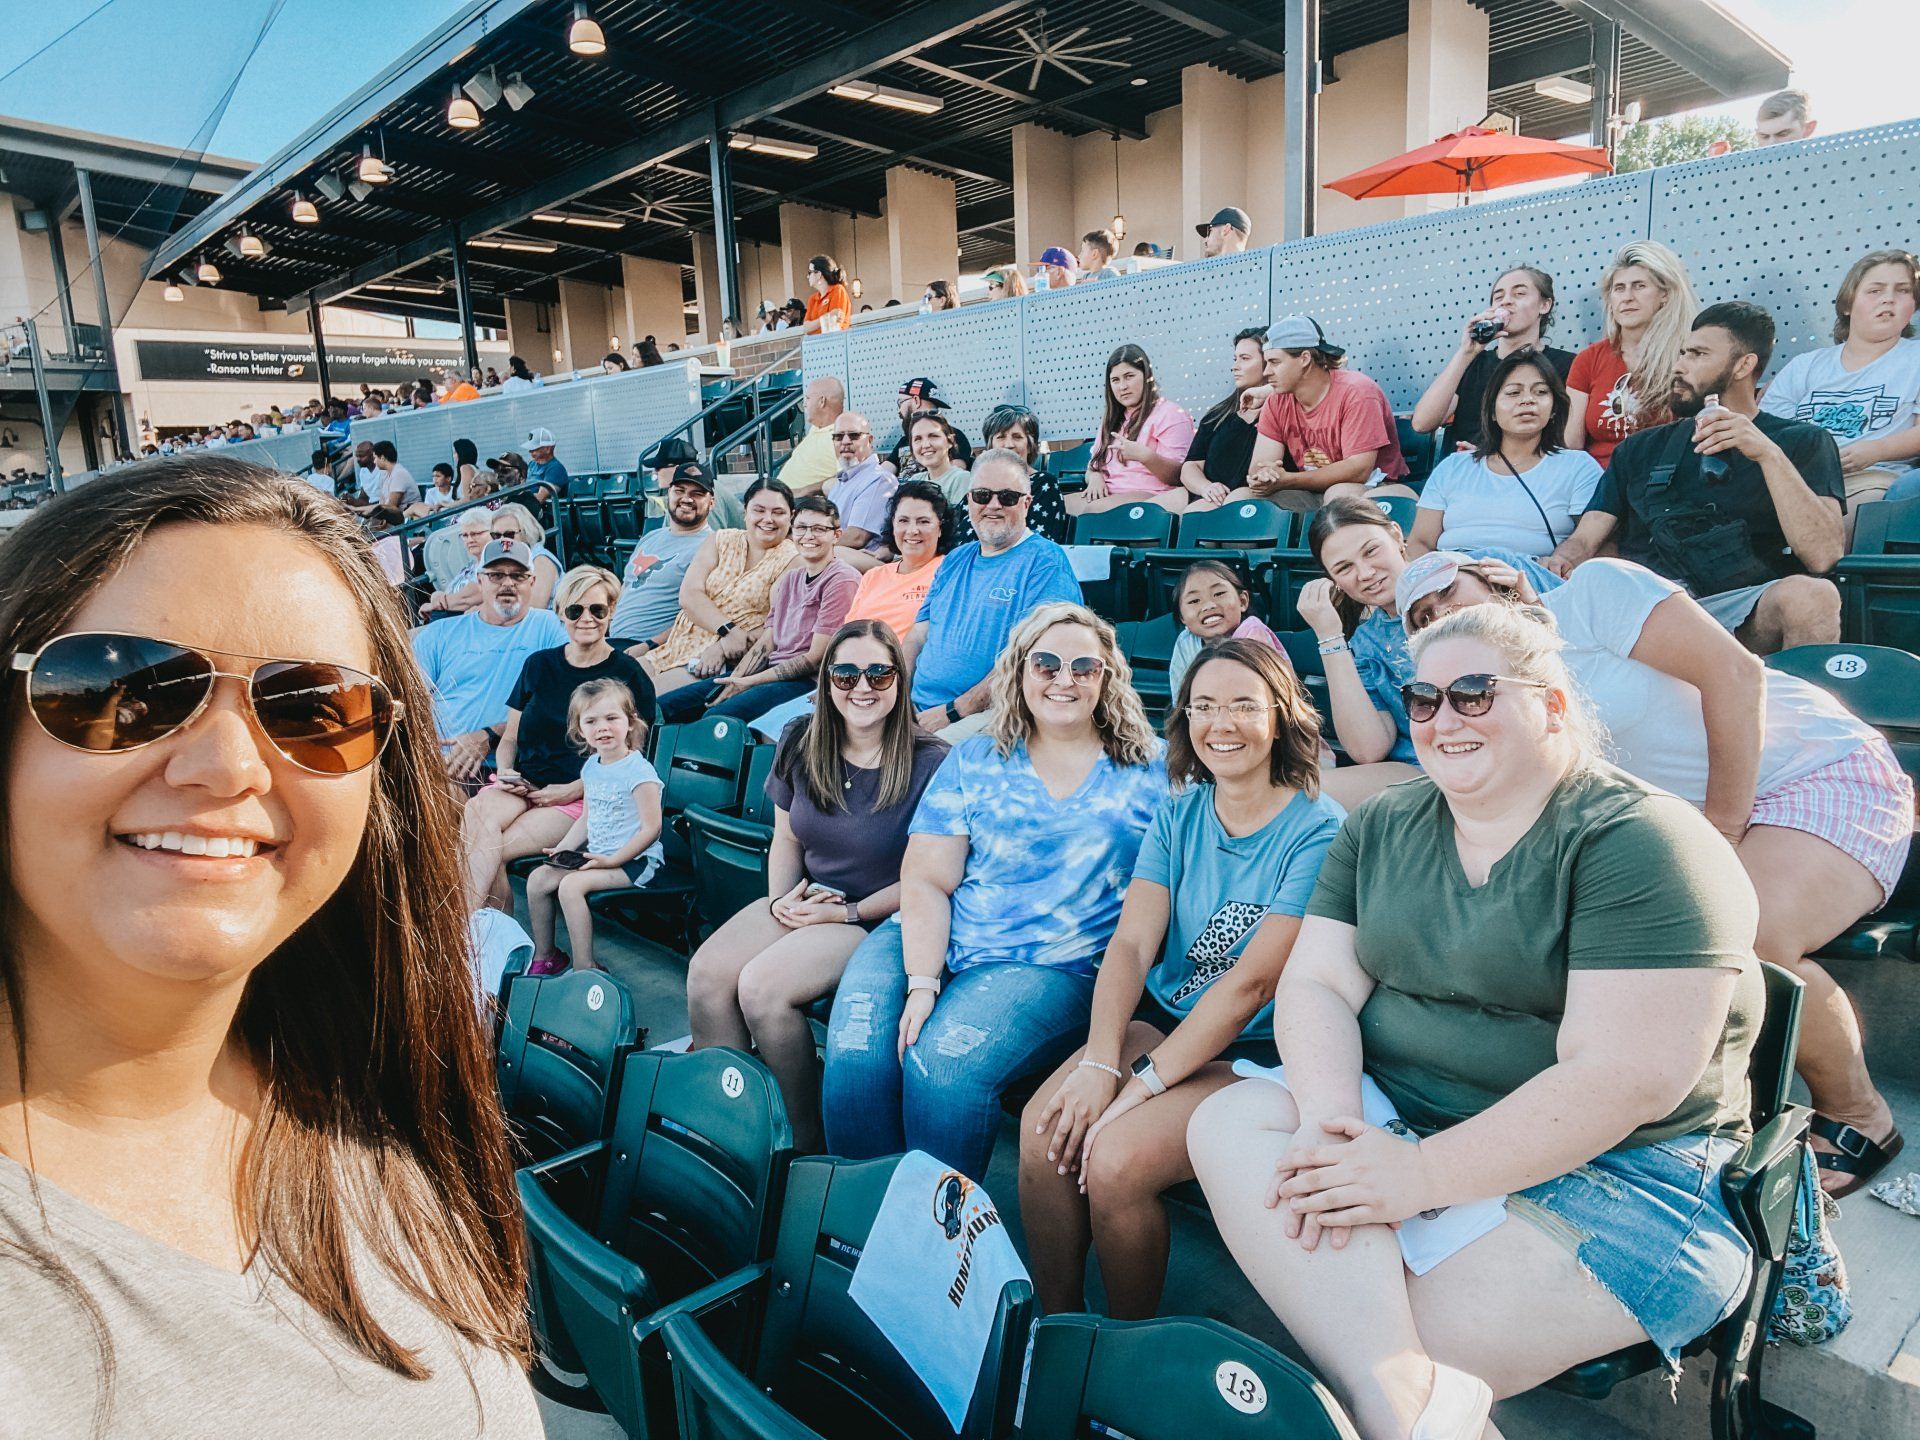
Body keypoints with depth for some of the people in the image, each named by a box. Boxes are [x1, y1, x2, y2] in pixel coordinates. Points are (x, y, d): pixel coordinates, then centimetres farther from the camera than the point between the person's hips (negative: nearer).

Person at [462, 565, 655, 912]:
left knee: (491, 850, -27)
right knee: (476, 816, -30)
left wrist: (572, 790, -13)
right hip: (521, 786, 4)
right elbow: (510, 737, 20)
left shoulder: (629, 675, 2)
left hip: (581, 799, -4)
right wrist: (505, 772, -2)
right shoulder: (539, 664, 16)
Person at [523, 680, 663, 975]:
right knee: (538, 879, 1)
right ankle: (544, 956, 19)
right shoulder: (590, 767, 8)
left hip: (634, 859, -9)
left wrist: (612, 861, -21)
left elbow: (651, 829, -20)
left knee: (571, 885, -25)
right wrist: (564, 848, 4)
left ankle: (584, 969, -14)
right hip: (595, 855, 9)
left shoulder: (639, 771, -18)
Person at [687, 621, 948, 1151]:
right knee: (706, 972, -17)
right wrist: (781, 897, -5)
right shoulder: (800, 744, 3)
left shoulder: (929, 764, -14)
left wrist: (847, 913, -15)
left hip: (878, 918, -6)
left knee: (762, 985, -26)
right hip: (802, 898, 6)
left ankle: (805, 1141, -5)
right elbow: (786, 838, 13)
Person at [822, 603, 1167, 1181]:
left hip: (1053, 967, -2)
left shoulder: (1152, 769, 7)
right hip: (928, 945, 3)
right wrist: (922, 983, -12)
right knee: (856, 1056, -23)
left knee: (943, 1062, -28)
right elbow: (926, 880, 3)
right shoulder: (974, 761, 11)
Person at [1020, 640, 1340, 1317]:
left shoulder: (1318, 832, -11)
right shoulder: (1178, 814, 7)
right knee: (1044, 1127, -19)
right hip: (1159, 1023, 5)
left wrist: (1141, 1086, -22)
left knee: (1114, 1159, -25)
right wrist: (1099, 1061, -20)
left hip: (1255, 1054, -5)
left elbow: (1251, 983, -18)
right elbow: (1132, 942, -4)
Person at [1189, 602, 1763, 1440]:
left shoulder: (1639, 841, -12)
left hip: (1612, 1171, -6)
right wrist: (1331, 1118, -20)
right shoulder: (1380, 829, 9)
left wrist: (1421, 1174, -23)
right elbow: (1316, 983, 1)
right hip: (1393, 1116, 7)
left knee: (1371, 1351, -29)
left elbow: (1629, 1078, -20)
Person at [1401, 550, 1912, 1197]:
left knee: (1747, 941, -31)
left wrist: (1722, 831, -18)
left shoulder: (1592, 589, -10)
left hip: (1824, 772, -6)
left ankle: (1856, 1115, -2)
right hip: (1697, 825, 6)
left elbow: (1733, 671, -18)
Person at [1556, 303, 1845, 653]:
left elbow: (1823, 555, -2)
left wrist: (1768, 454, -11)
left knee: (1811, 596, -36)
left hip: (1742, 610, -1)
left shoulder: (1804, 442, 15)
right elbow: (1584, 541, 15)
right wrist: (1556, 567, -10)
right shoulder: (1643, 448, 25)